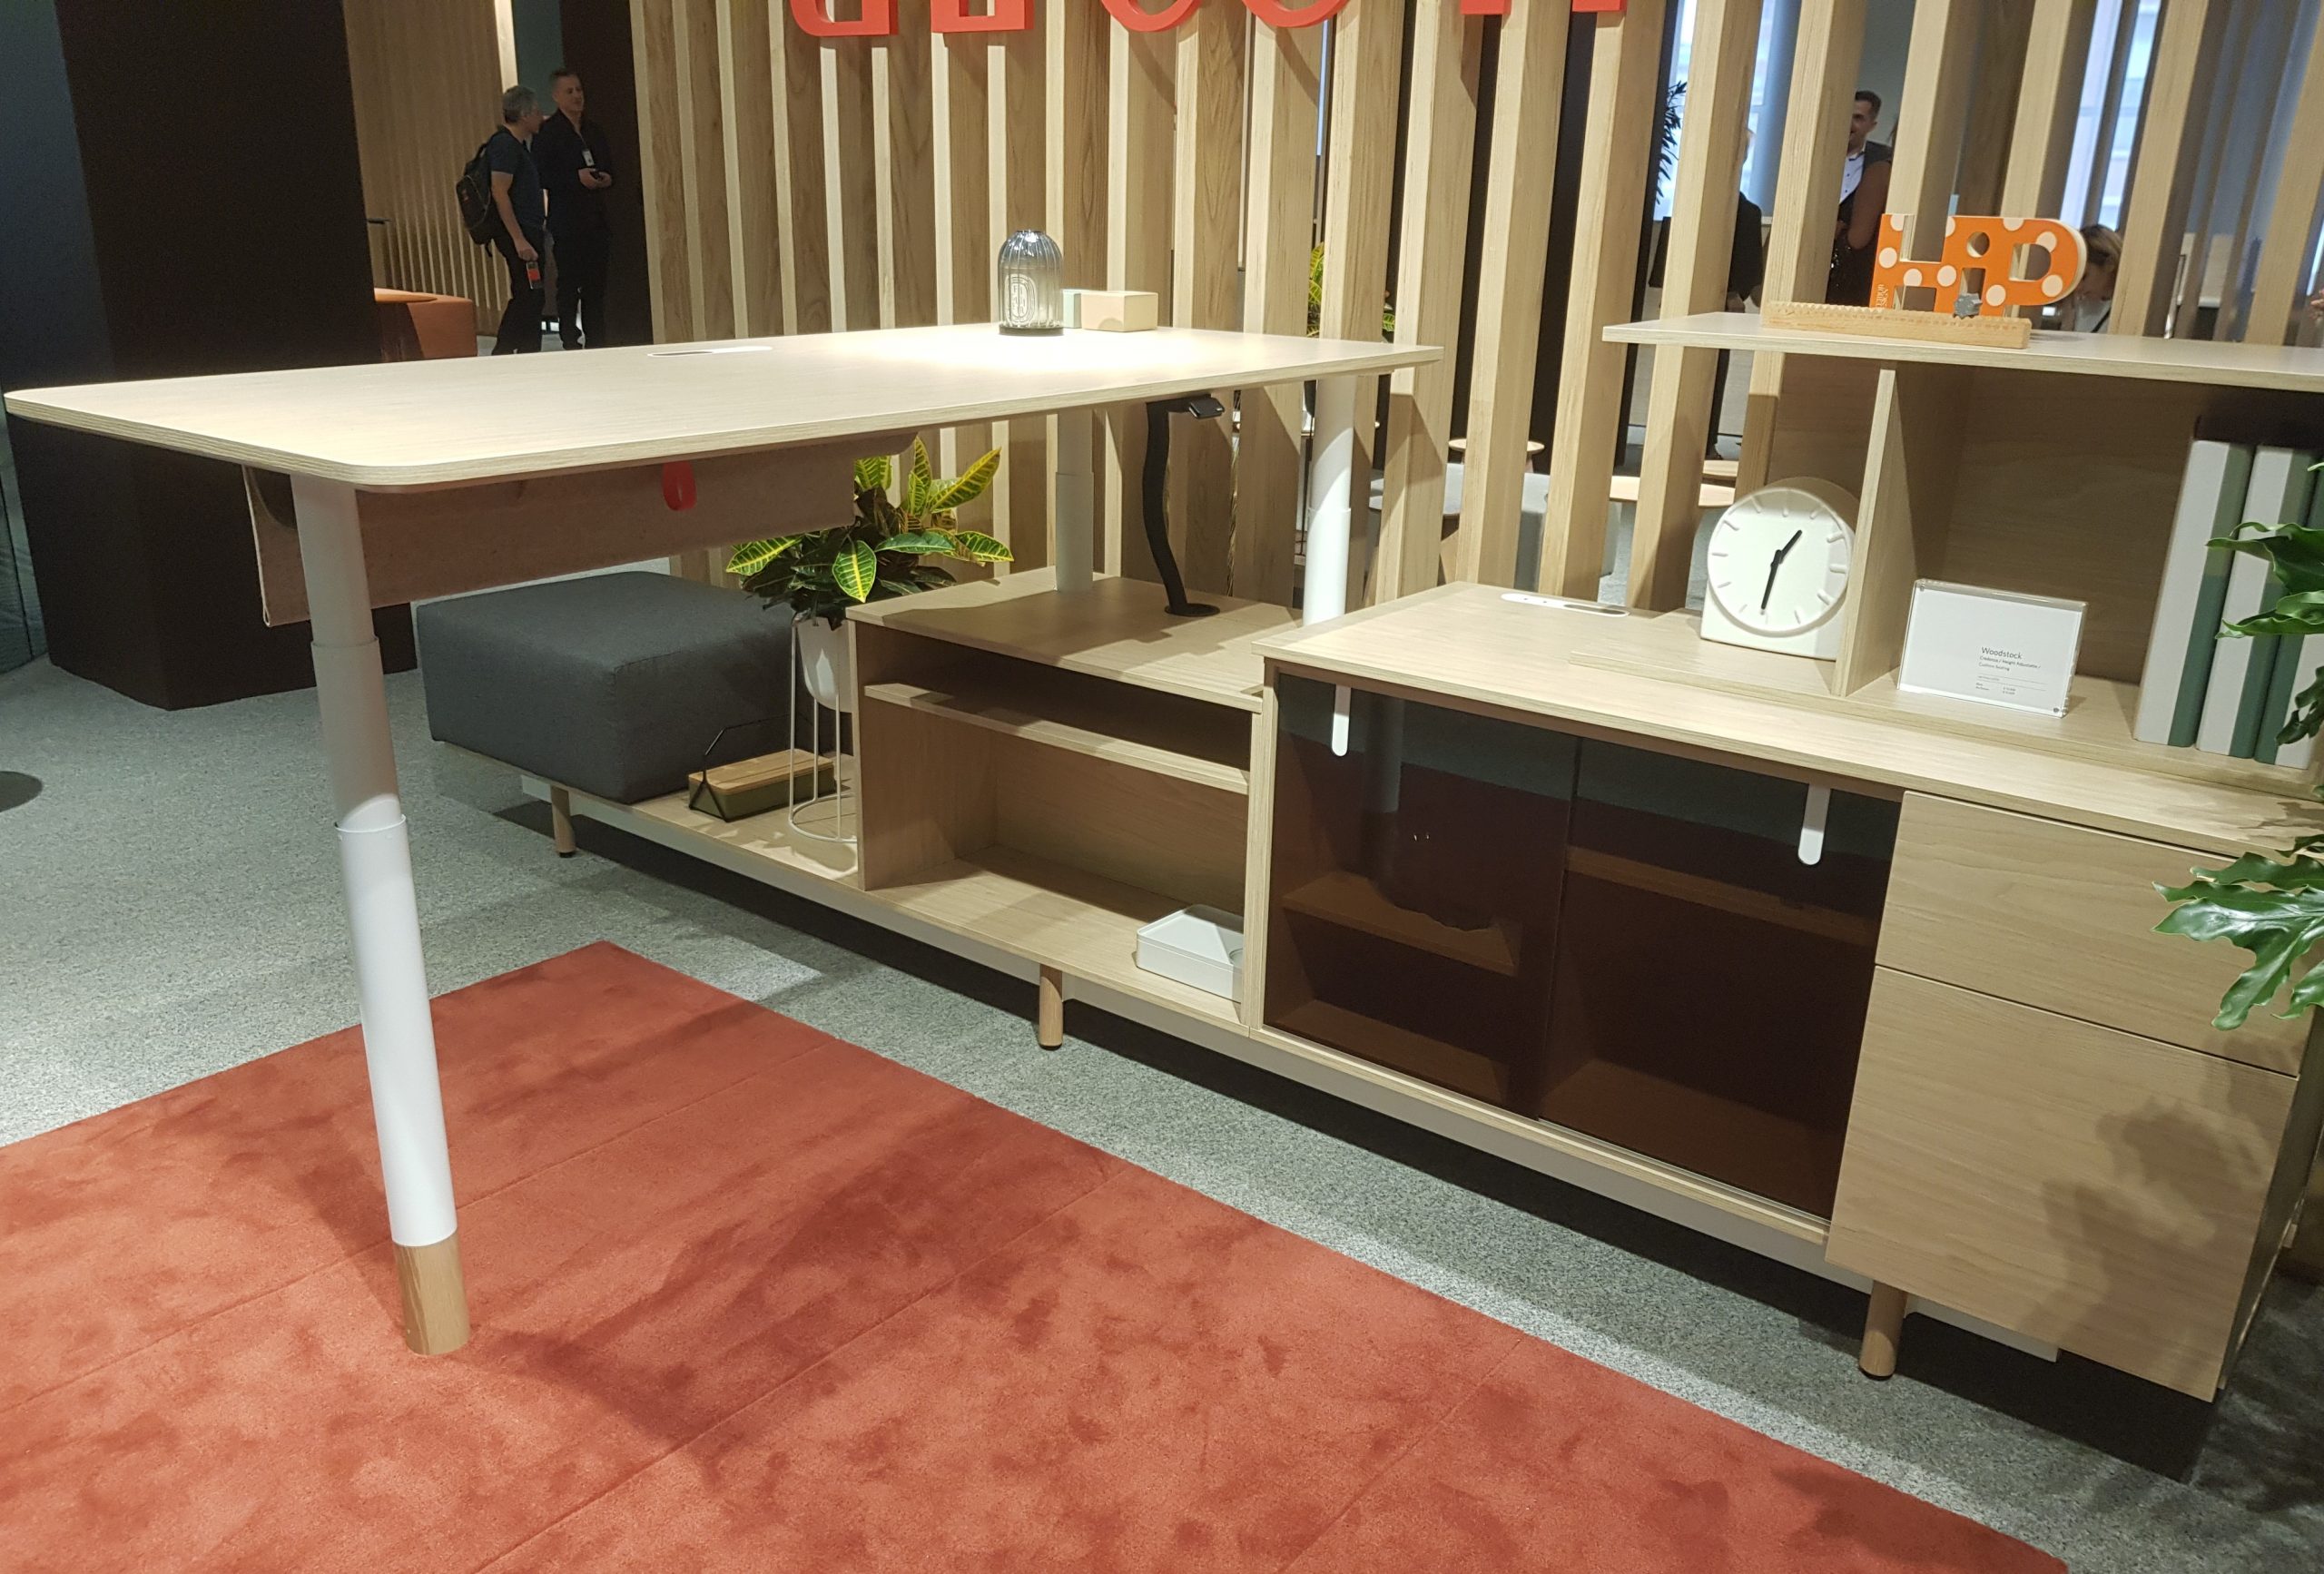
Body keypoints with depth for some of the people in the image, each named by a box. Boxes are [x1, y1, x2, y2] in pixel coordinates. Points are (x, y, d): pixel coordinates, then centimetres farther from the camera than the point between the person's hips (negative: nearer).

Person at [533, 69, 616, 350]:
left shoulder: (593, 130, 16)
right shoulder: (547, 132, -3)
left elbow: (608, 165, 24)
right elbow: (540, 175, -10)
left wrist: (606, 178, 1)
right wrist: (577, 177, -18)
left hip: (596, 218, 6)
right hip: (566, 220, -6)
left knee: (595, 283, 6)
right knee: (569, 283, -4)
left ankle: (596, 342, 11)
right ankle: (571, 342, -1)